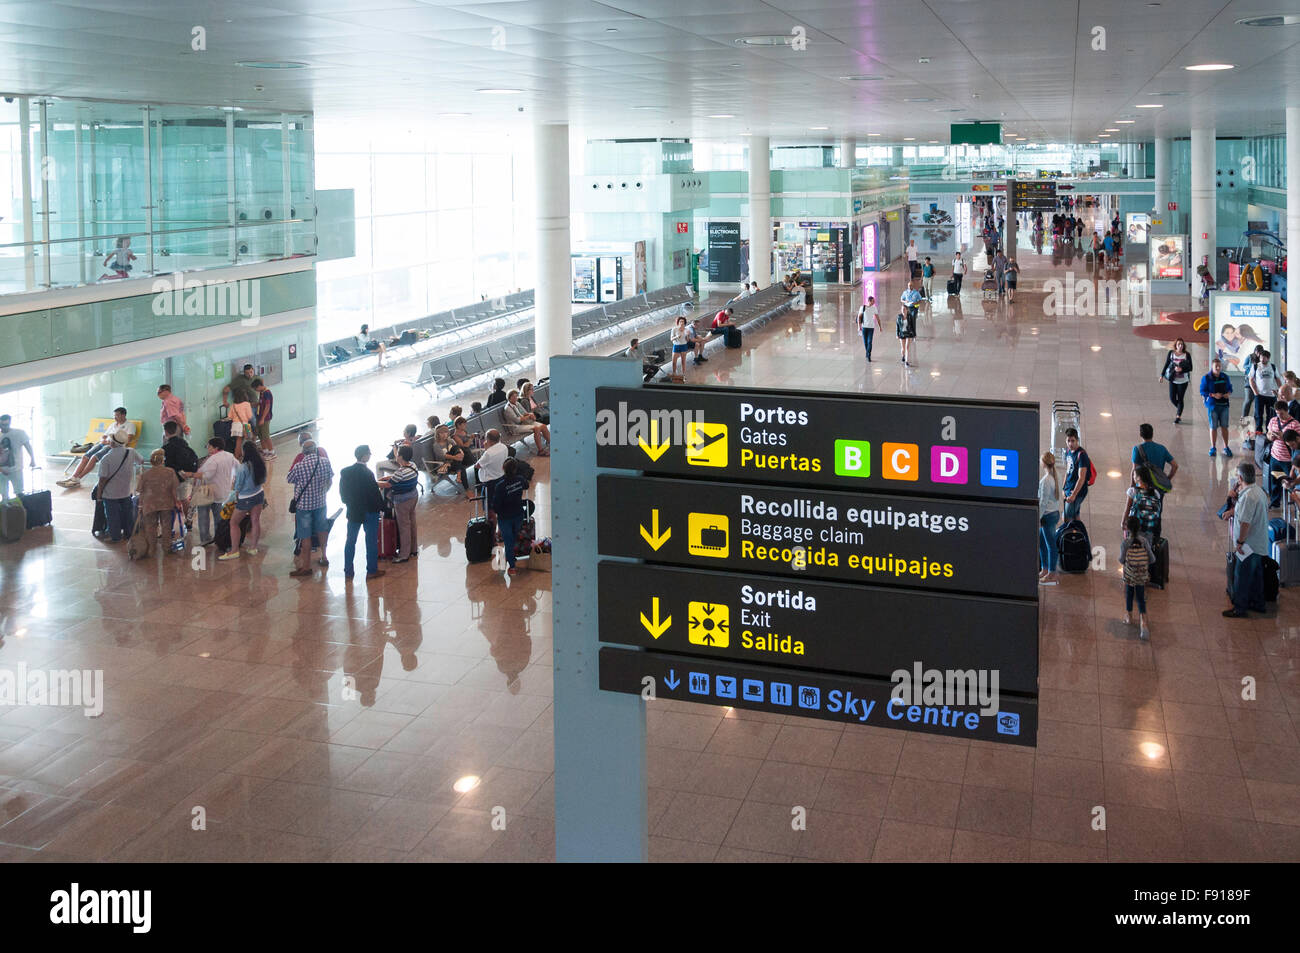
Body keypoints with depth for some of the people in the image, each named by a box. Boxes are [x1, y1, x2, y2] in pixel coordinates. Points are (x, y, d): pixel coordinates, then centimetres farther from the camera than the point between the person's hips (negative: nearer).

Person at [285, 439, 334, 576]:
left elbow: (288, 480, -3)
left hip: (304, 504, -4)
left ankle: (306, 566, 8)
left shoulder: (299, 466, -20)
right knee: (322, 529, 23)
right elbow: (330, 481, 4)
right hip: (321, 502, 4)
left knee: (305, 536, 3)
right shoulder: (325, 461, -8)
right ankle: (323, 557, 37)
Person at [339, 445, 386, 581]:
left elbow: (342, 491, 3)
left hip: (353, 512, 5)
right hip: (370, 512, -5)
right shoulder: (368, 474, -23)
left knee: (350, 541, 15)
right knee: (371, 541, 8)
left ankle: (348, 571, 20)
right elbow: (375, 493, -17)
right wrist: (381, 507, -3)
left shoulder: (345, 471, -5)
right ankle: (372, 571, 16)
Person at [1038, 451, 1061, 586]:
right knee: (1041, 542, 20)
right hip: (1055, 513, 9)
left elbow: (1043, 501, -20)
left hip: (1048, 515, -9)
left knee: (1050, 545, 0)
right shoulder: (1056, 478, 6)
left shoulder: (1046, 480, -21)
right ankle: (1044, 569, 30)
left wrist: (1039, 518, -14)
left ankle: (1052, 575, 8)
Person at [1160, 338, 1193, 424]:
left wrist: (1181, 369, -20)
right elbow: (1166, 364, 9)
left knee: (1180, 399, 0)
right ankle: (1179, 409, 32)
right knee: (1172, 398, 2)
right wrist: (1162, 375, 7)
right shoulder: (1171, 353, 1)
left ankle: (1178, 416, 9)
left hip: (1183, 380, -2)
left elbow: (1190, 368, -3)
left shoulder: (1187, 355, -4)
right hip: (1173, 380, 2)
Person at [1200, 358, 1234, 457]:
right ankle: (1212, 448, 14)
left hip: (1224, 405, 3)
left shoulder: (1225, 377, 9)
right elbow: (1203, 392, -6)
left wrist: (1229, 394, -5)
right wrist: (1213, 395, -19)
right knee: (1213, 427, 3)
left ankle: (1226, 447, 15)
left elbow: (1230, 388, 18)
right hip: (1212, 405, -3)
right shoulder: (1206, 378, -3)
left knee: (1224, 426, 6)